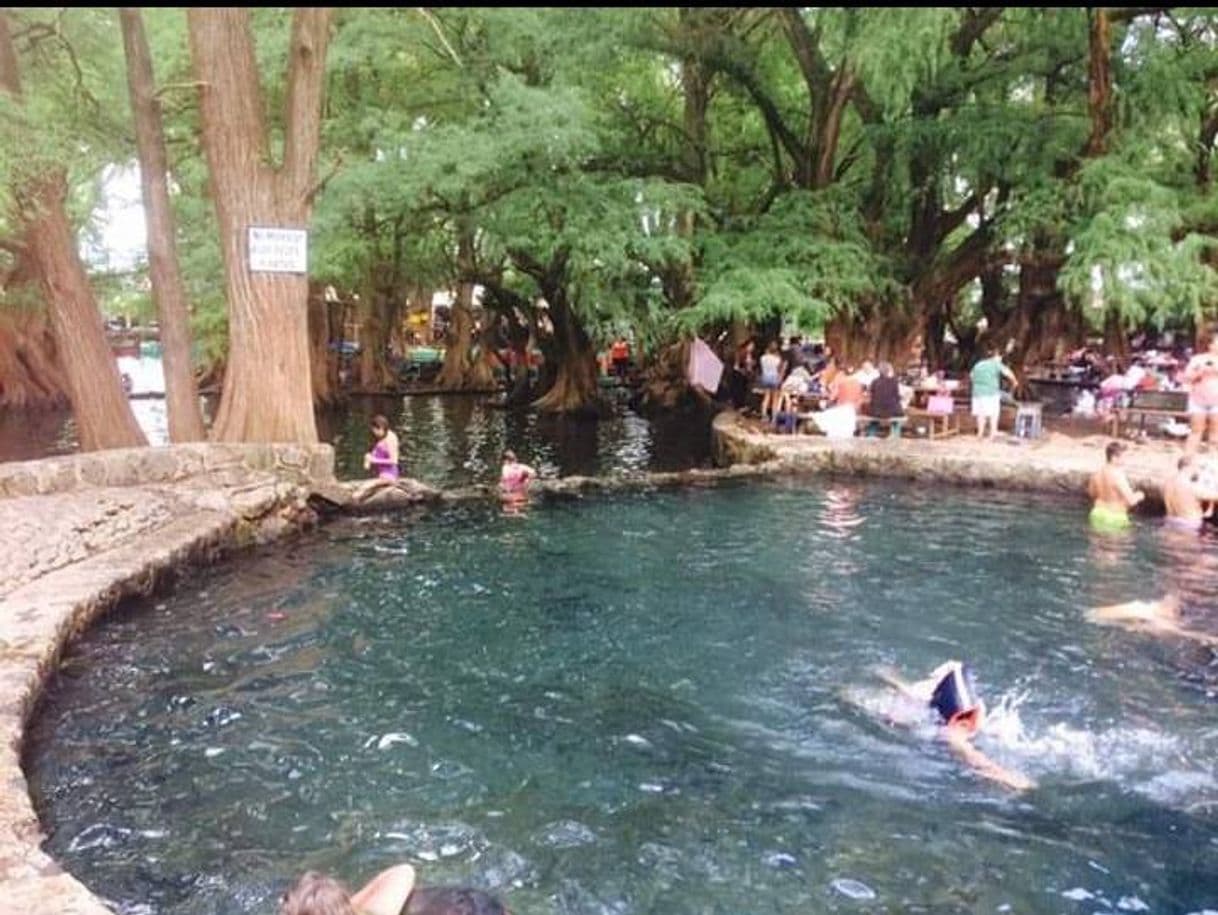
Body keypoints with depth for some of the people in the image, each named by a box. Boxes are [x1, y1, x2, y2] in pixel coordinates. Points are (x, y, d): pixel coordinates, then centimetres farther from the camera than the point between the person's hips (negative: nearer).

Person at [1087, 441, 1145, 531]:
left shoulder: (1097, 474, -1)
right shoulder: (1118, 476, -23)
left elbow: (1091, 493, 16)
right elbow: (1131, 501, -22)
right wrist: (1139, 496, -1)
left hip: (1098, 514, 8)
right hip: (1114, 518, -8)